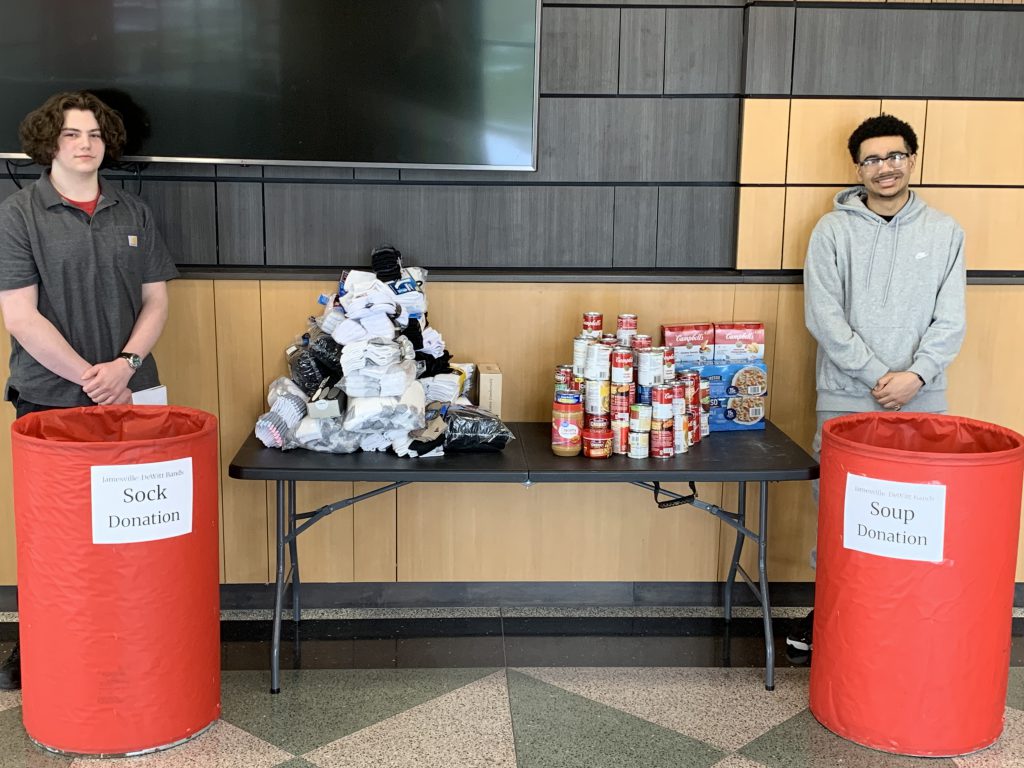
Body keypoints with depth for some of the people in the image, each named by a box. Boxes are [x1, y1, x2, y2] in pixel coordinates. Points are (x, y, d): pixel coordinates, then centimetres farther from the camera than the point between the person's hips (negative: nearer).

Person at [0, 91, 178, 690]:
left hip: (130, 394, 3)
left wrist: (125, 364, -8)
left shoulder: (133, 213, 8)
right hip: (49, 399, -3)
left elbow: (156, 301, 9)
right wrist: (89, 377, -12)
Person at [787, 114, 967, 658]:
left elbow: (950, 320, 1)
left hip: (922, 401, 1)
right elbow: (824, 317, -6)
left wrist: (916, 374, -14)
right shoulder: (833, 231, 1)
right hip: (845, 399, -1)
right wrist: (876, 376, -12)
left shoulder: (944, 232, 6)